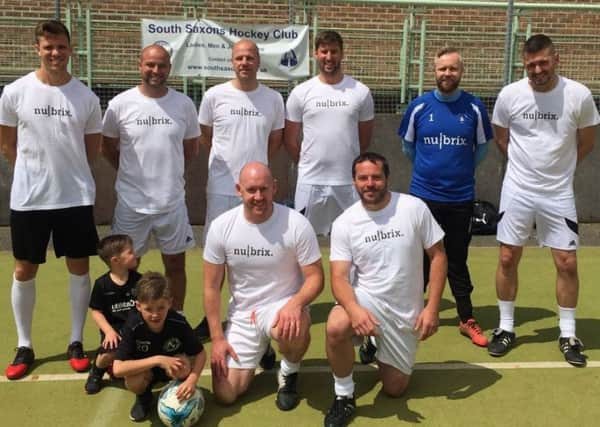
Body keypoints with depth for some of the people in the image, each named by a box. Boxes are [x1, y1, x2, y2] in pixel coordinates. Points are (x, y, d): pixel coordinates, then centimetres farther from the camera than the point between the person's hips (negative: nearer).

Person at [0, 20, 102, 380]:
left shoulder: (86, 97, -1)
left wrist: (69, 171, 7)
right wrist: (36, 171, 6)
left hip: (76, 197, 1)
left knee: (79, 267, 6)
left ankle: (76, 342, 21)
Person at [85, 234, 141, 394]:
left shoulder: (138, 280, -1)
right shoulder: (102, 284, -5)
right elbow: (96, 311, -1)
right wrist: (109, 331, -14)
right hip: (114, 328, -2)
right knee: (109, 353, -30)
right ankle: (96, 372, 8)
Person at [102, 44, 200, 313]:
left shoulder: (184, 105, -1)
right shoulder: (120, 104, -5)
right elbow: (107, 148, 7)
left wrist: (168, 170, 9)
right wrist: (133, 173, 6)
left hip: (173, 202, 1)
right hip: (131, 202, -1)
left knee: (175, 264, 12)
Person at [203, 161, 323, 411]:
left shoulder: (296, 224, -17)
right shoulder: (221, 227, -10)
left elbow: (315, 277, -11)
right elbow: (212, 287, -3)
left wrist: (295, 304, -33)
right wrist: (217, 338, -5)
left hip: (283, 306, -2)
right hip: (241, 314, 3)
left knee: (291, 328, -40)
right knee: (225, 394, -4)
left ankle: (289, 372, -3)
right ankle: (260, 351, 27)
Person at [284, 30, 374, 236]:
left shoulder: (361, 92, 1)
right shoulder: (301, 92, 0)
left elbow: (364, 137, 10)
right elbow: (290, 138, 6)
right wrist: (308, 165, 10)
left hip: (349, 182, 1)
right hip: (310, 182, 0)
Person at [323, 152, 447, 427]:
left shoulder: (414, 208, -10)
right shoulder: (343, 223, -9)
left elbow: (438, 256, -4)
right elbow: (339, 277, -14)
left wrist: (432, 307, -12)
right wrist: (354, 309, -35)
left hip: (405, 312, 1)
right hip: (366, 300, -1)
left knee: (394, 388, 7)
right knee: (335, 328, -35)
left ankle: (375, 348, 40)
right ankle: (344, 396, -9)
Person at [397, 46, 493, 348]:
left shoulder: (474, 107, -2)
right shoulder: (418, 106, -2)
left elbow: (482, 148, 10)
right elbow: (407, 146, 11)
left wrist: (463, 170, 8)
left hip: (461, 197, 0)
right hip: (423, 195, 0)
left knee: (457, 261, 8)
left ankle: (467, 320, 19)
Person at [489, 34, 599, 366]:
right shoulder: (509, 95, -7)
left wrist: (557, 167, 7)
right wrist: (526, 165, 8)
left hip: (558, 193, 0)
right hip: (517, 190, 1)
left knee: (567, 263, 2)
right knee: (507, 259, 4)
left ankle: (568, 335, 19)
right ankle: (506, 328, 21)